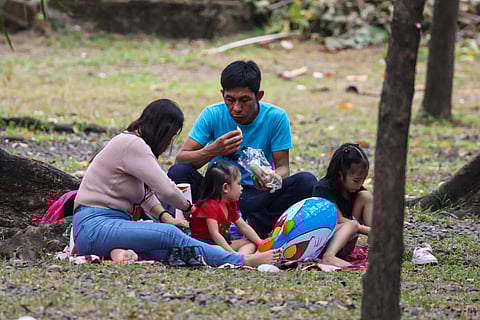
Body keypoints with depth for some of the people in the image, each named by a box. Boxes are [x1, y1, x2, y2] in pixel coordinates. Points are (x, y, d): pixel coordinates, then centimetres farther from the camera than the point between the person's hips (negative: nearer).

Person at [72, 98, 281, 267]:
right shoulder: (132, 145, -15)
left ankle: (122, 251, -34)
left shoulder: (133, 143, 19)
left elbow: (147, 193, 23)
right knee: (170, 235, -26)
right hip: (95, 228, -10)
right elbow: (166, 189, -18)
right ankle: (241, 261, -30)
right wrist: (187, 207, 1)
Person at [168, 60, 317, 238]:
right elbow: (181, 159, -13)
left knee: (306, 182, -25)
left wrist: (274, 178, -32)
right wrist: (214, 150, -33)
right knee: (178, 172, -26)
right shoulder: (212, 115, -7)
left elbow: (282, 166, -7)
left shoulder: (276, 118, -8)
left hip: (257, 195, 0)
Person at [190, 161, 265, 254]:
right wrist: (233, 253, -33)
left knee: (250, 244, 1)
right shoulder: (210, 205, -19)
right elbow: (215, 234, -28)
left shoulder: (230, 205, 10)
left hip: (220, 243, 10)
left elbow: (244, 227, 14)